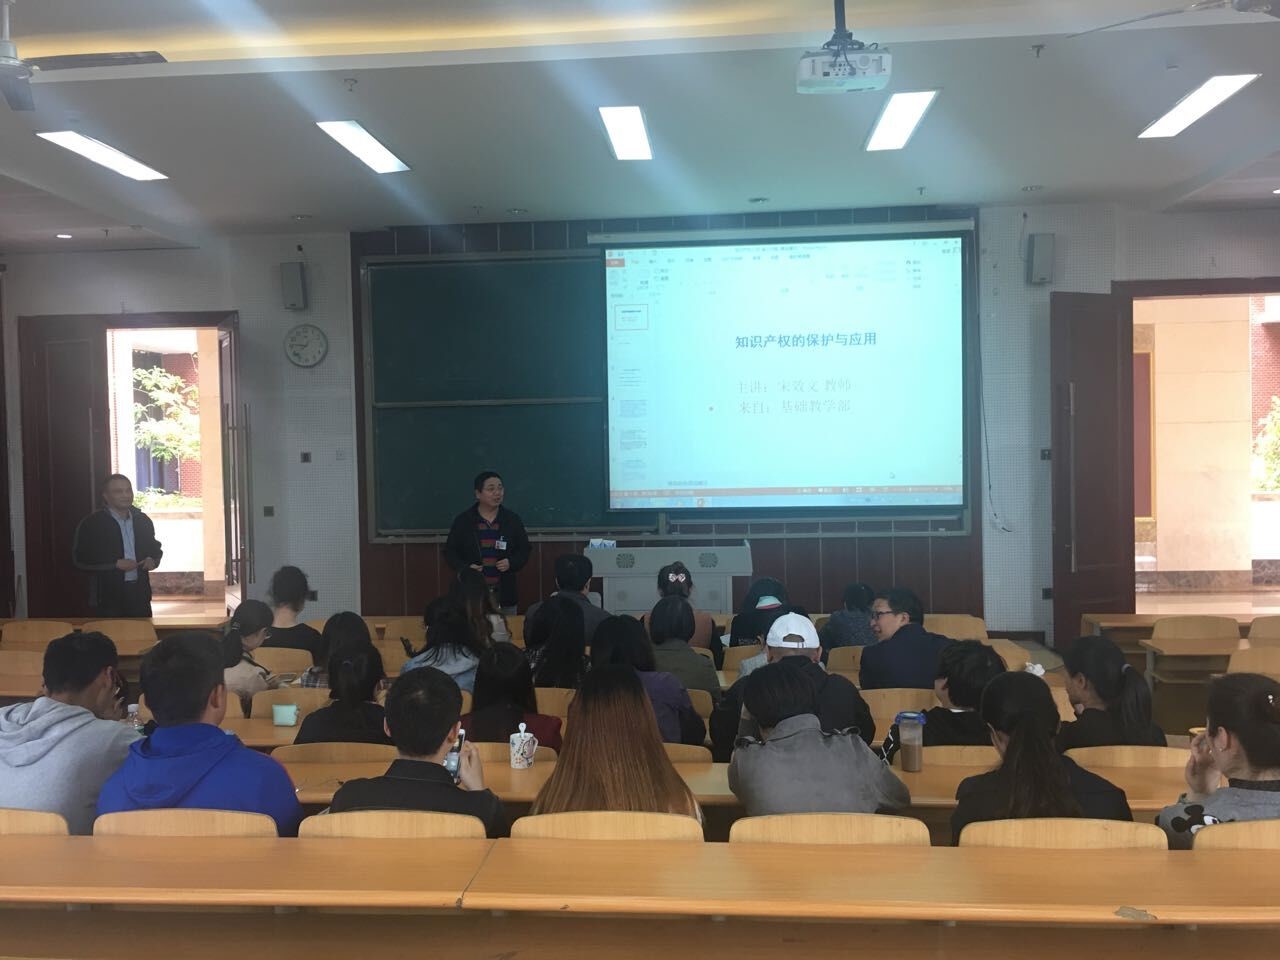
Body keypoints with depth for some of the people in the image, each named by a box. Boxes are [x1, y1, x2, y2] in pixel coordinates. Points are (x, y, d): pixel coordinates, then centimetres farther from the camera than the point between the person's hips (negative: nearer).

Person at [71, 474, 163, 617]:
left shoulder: (143, 520, 9)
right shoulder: (91, 524, -6)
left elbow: (154, 548, 22)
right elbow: (79, 560, -10)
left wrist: (153, 560, -1)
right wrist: (116, 564, -18)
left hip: (139, 593, 4)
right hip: (108, 596, -4)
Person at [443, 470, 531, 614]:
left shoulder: (512, 519, 4)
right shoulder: (463, 520, 0)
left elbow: (525, 550, 10)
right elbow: (450, 551, 5)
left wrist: (511, 563, -9)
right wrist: (465, 568, -12)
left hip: (504, 592, 2)